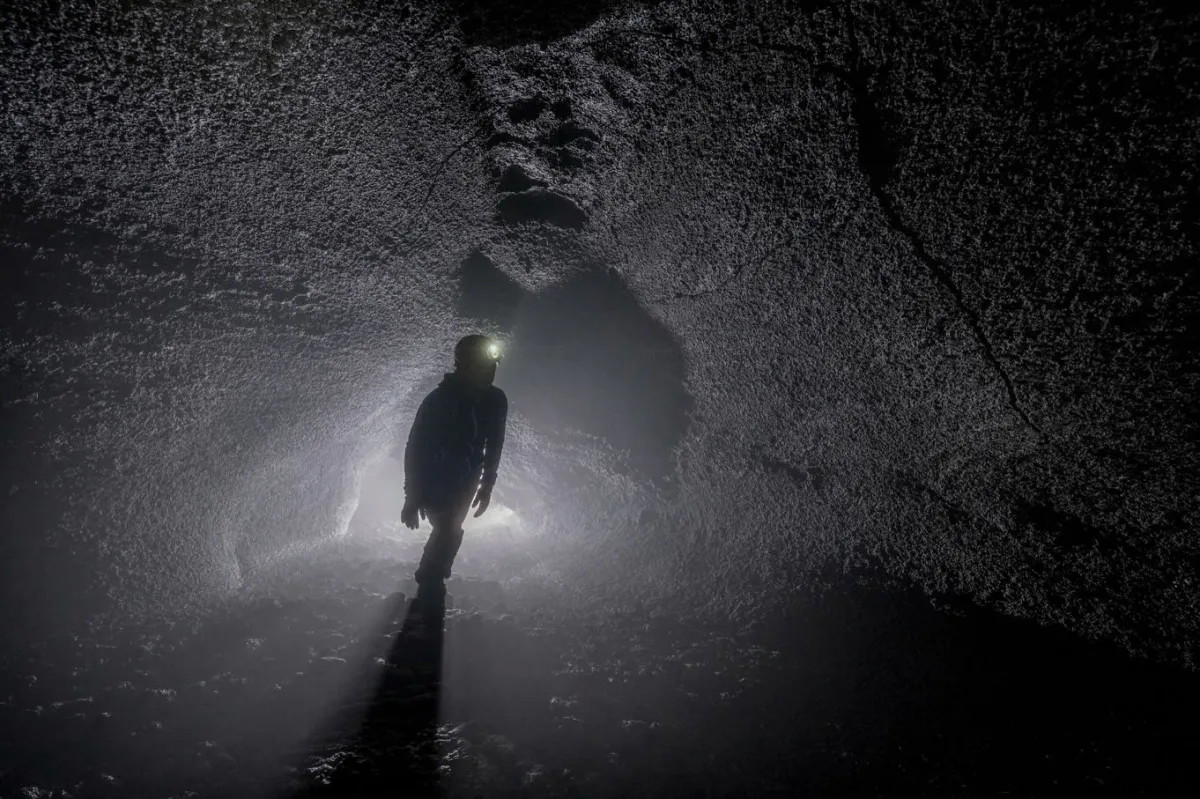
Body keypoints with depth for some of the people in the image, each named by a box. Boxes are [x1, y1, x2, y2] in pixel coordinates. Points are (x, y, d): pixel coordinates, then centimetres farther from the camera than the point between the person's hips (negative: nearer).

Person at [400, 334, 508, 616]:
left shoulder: (496, 401, -17)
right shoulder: (438, 401, -31)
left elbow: (494, 445, -1)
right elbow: (414, 448, -22)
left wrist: (487, 484, 5)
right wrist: (412, 497, -18)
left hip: (466, 480, 5)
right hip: (433, 479, -5)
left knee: (449, 530, 18)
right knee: (449, 532, -11)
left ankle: (430, 580, 44)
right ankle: (430, 588, 15)